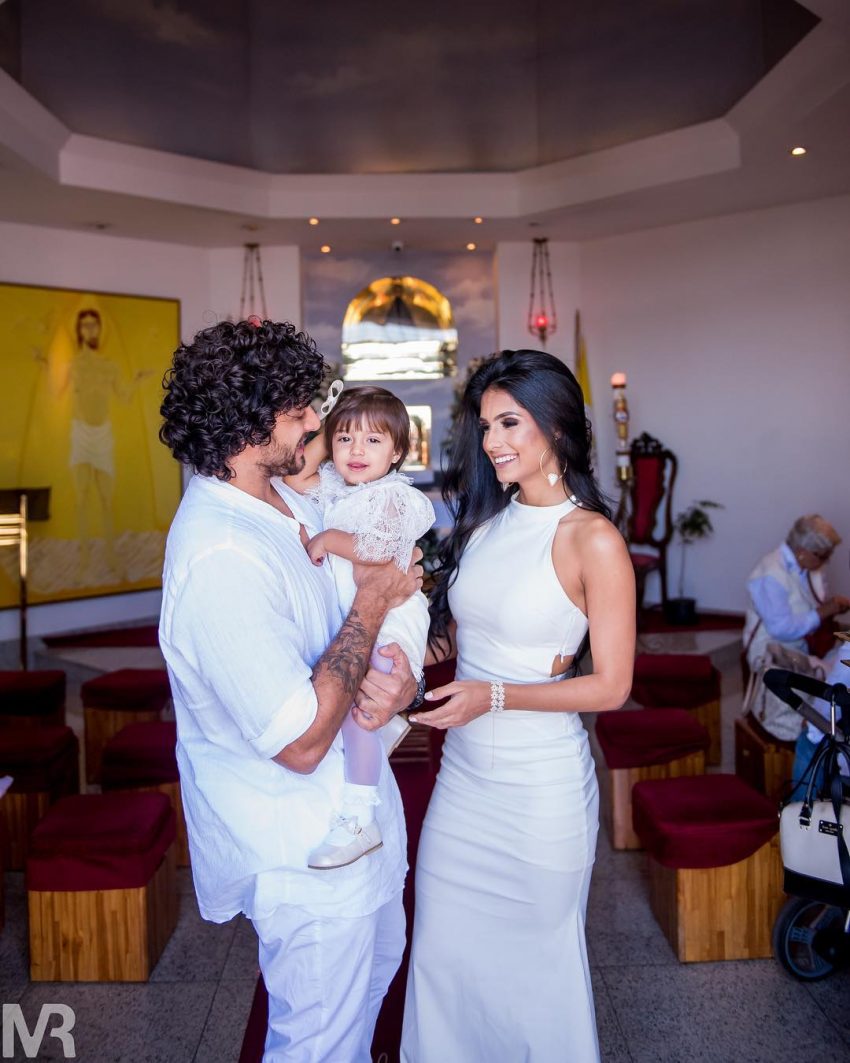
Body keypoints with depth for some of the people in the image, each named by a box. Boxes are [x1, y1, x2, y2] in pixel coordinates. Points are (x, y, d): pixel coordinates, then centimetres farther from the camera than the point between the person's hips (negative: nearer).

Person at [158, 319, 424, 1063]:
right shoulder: (221, 560, -33)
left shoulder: (287, 497, -2)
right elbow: (301, 742, -33)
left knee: (377, 962, 32)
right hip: (307, 851, -9)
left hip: (352, 803, 9)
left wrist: (396, 676, -14)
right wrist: (375, 599, -24)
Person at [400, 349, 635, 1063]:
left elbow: (611, 685, -14)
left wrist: (495, 695, -21)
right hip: (463, 771, 6)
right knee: (443, 944, 20)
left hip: (541, 784, -6)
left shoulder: (593, 539, -16)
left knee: (535, 956, 16)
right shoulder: (485, 519, 3)